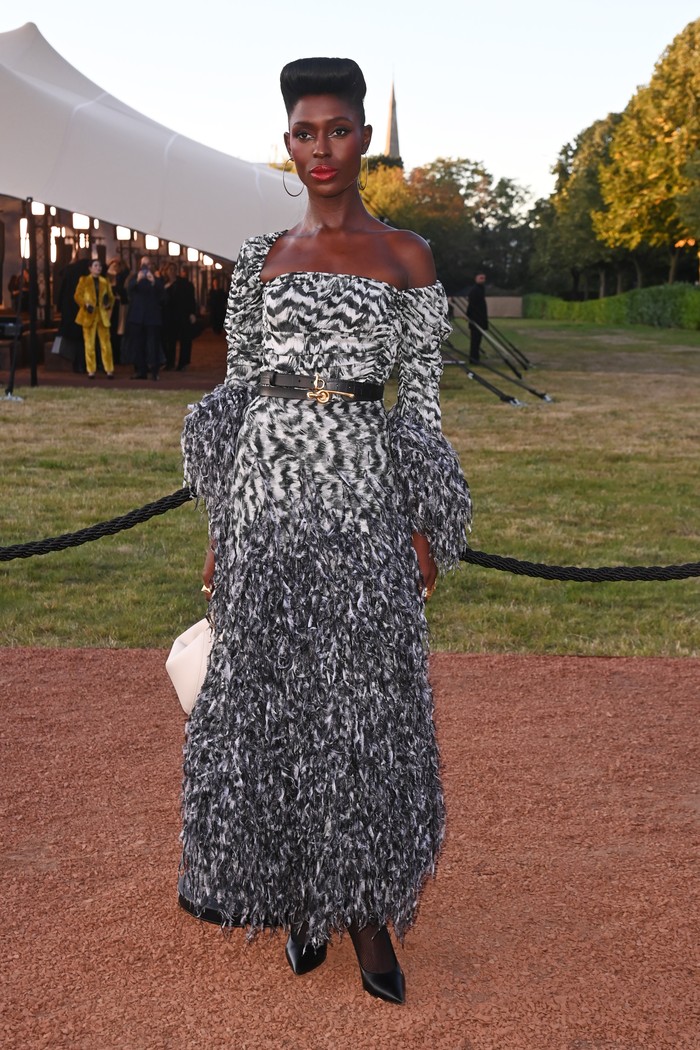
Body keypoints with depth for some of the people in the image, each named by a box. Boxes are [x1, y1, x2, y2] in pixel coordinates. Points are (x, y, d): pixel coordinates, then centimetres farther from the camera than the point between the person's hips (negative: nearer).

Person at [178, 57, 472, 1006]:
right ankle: (300, 895, 22)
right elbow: (237, 392, 10)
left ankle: (365, 905, 13)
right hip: (268, 484, 2)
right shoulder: (261, 259, 11)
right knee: (272, 693, 5)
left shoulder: (406, 257, 5)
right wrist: (220, 527, 6)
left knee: (364, 699, -1)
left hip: (361, 490, -2)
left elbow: (421, 397, 4)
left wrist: (428, 529, -2)